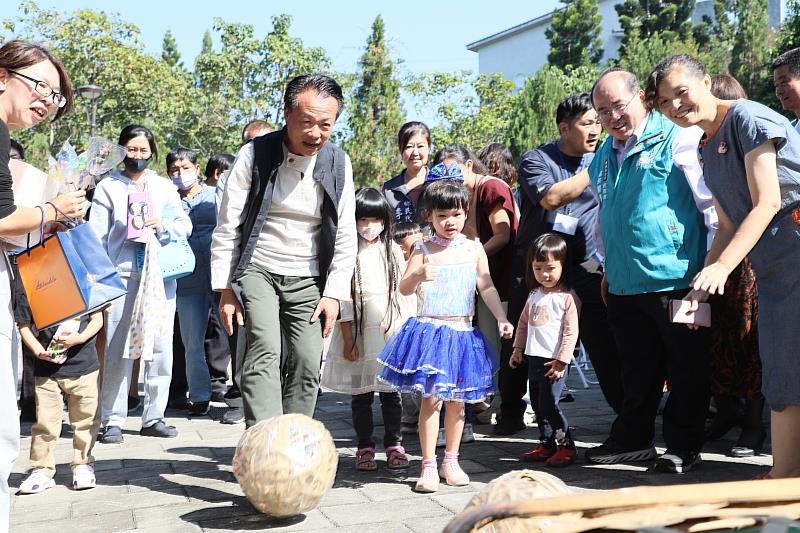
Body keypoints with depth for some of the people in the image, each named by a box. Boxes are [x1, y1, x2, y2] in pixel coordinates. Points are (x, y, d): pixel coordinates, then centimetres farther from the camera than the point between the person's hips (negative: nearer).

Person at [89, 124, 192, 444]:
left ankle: (153, 417, 11)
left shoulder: (165, 187, 18)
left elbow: (186, 225, 13)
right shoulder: (108, 187, 9)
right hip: (122, 275, -3)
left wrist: (163, 225, -8)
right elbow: (97, 237, 4)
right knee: (118, 349, -5)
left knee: (161, 347, 3)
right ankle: (112, 421, 4)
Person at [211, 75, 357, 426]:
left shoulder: (338, 163, 0)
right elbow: (227, 228, -4)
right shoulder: (256, 154, -9)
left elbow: (345, 237, 5)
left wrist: (334, 293, -1)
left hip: (308, 279, 3)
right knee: (265, 353, -20)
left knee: (308, 364, -4)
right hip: (258, 269, -3)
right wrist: (225, 288, -7)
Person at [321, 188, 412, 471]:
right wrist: (348, 339, -8)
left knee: (391, 392, 7)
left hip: (391, 331, 2)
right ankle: (364, 447, 16)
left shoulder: (393, 251, 6)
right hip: (360, 331, -2)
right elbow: (344, 299, -4)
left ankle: (394, 444, 18)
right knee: (362, 394, 6)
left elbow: (405, 293, 7)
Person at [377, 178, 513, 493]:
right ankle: (429, 465, 4)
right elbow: (404, 289, -7)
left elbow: (487, 287, 8)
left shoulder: (474, 249, 6)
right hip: (430, 331, -3)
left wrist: (501, 318, -2)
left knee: (457, 400, 10)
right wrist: (419, 275, -27)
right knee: (431, 399, -5)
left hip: (463, 333, 3)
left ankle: (451, 461, 24)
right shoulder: (424, 251, -2)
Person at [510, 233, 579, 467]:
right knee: (537, 404, 12)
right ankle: (547, 444, 23)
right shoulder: (534, 295, 12)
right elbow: (524, 322, 22)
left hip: (554, 360, -8)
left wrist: (562, 360, -16)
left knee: (549, 404, -10)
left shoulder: (566, 297, -10)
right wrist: (518, 348, 17)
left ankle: (566, 445, 4)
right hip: (533, 358, 8)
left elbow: (571, 331, -13)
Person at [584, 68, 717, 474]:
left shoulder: (676, 138, -9)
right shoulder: (604, 155, 14)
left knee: (685, 368, 5)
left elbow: (712, 201, -10)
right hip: (624, 284, 7)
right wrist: (608, 269, 23)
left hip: (675, 279, -7)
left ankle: (683, 446, 17)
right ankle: (632, 439, 28)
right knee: (637, 368, 17)